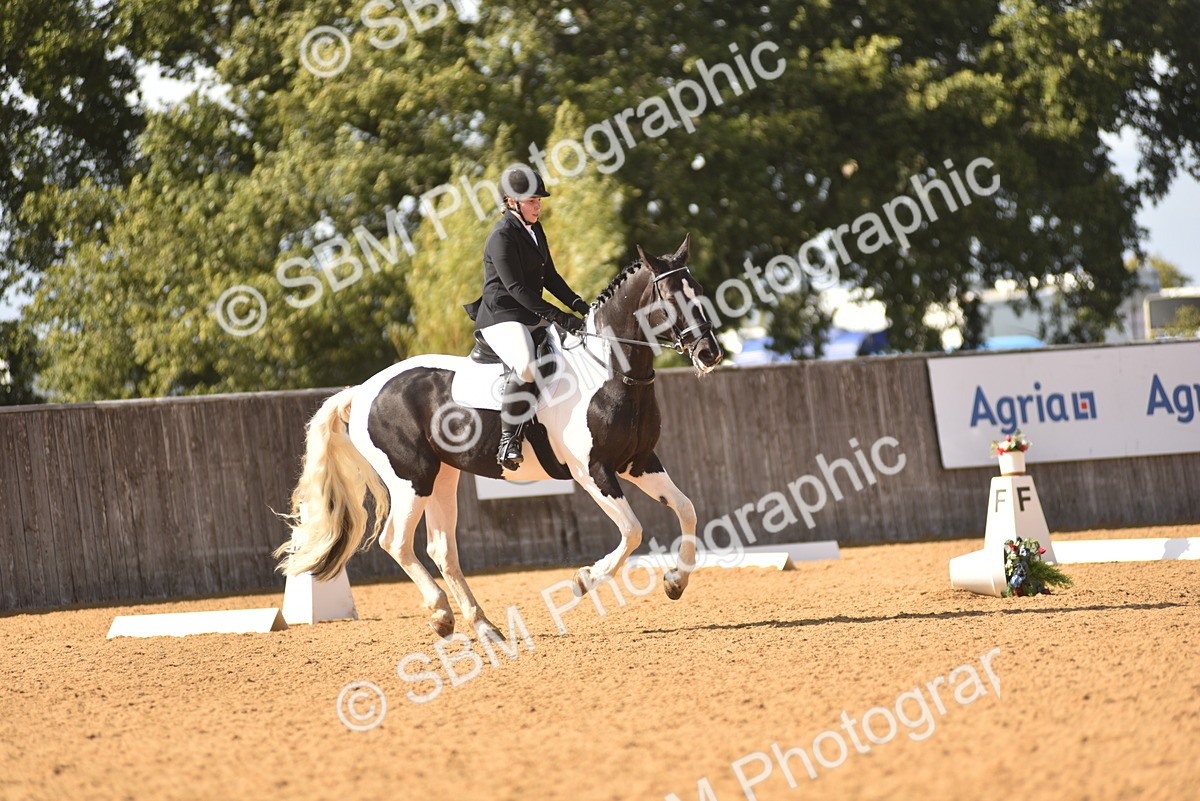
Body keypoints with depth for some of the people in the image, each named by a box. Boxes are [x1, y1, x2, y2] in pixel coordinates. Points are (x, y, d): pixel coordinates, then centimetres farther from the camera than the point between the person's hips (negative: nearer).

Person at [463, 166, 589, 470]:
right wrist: (559, 317, -25)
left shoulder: (535, 230, 15)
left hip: (532, 316, 10)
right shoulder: (502, 237, -14)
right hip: (501, 318, -10)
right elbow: (516, 287, -20)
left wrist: (576, 303, 4)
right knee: (527, 368, -37)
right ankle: (508, 441, -28)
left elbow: (549, 275, 21)